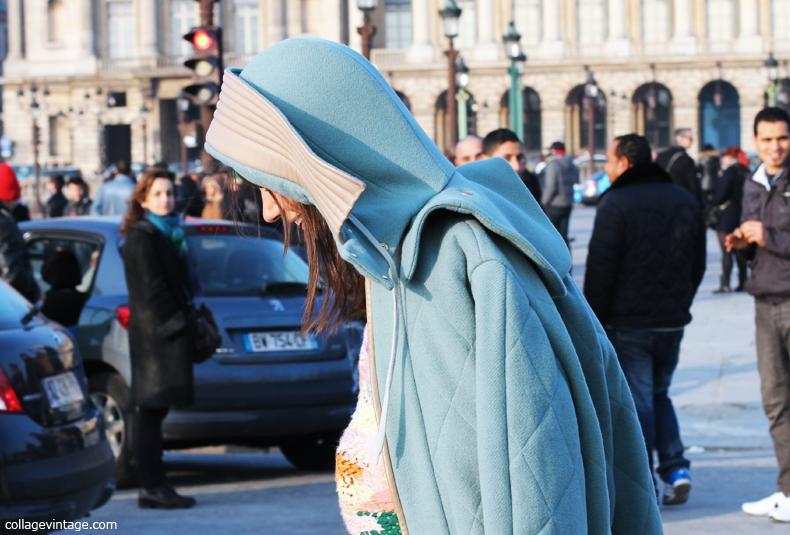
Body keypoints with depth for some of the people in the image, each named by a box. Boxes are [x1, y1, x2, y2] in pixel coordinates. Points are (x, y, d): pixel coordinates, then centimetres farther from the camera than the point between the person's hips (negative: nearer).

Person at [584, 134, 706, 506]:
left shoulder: (616, 203, -13)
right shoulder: (685, 201, 9)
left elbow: (600, 267, -14)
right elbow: (698, 265, 15)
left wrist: (593, 321, -7)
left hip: (628, 323, -6)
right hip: (672, 322, 6)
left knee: (637, 402, 1)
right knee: (659, 395, 19)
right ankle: (676, 469, 6)